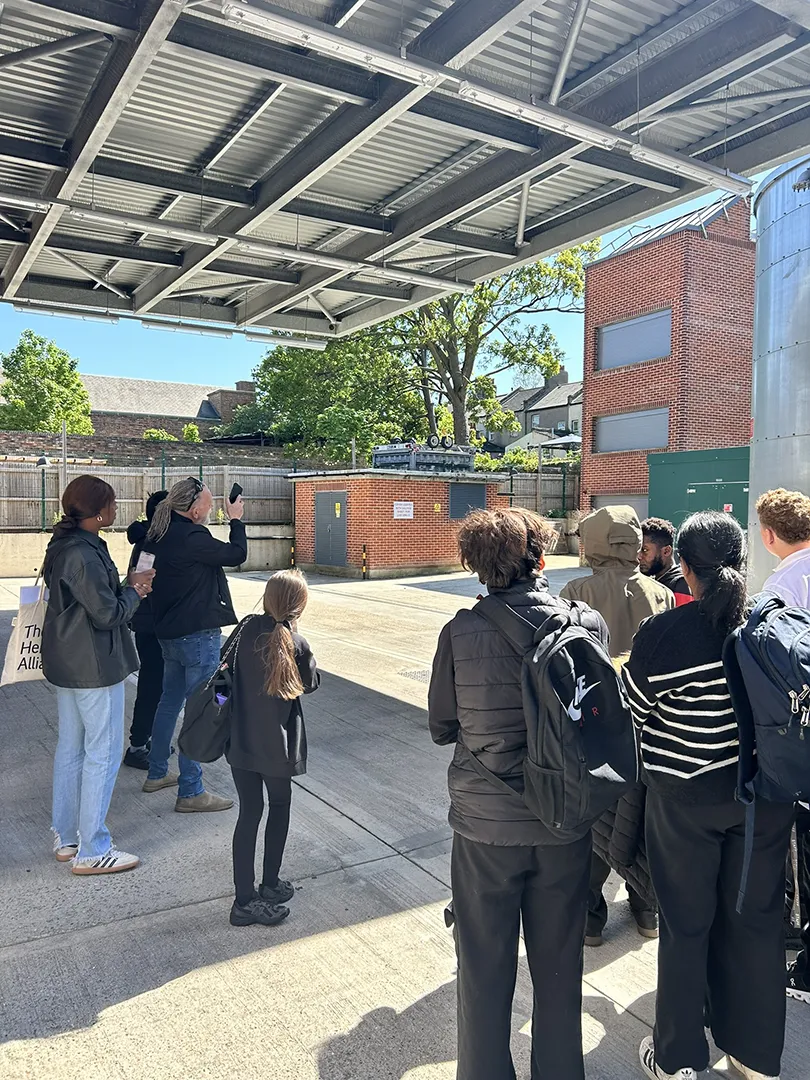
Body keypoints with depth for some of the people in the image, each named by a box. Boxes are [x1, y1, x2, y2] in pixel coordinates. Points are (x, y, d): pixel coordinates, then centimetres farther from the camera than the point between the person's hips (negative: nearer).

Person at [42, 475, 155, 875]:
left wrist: (125, 587, 5)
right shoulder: (85, 554, -24)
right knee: (103, 754, 1)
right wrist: (134, 591, -6)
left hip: (66, 663, 10)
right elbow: (107, 614, -21)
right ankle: (92, 852, 11)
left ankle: (66, 838, 30)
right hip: (94, 666, -10)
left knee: (70, 749, 17)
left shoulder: (63, 544, 8)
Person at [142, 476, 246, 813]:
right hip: (198, 634, -10)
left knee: (170, 701, 21)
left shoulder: (159, 535, 5)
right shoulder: (192, 538, -23)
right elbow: (237, 555, -13)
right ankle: (190, 792, 6)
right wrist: (236, 520, 1)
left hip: (169, 632, 10)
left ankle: (157, 773, 34)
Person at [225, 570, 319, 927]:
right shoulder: (297, 644, -17)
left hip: (239, 740, 3)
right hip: (277, 744, -3)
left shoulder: (247, 628, -9)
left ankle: (245, 900, 16)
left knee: (249, 812, 12)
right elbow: (311, 683, -1)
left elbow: (223, 663, 3)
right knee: (279, 808, 19)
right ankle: (270, 885, 28)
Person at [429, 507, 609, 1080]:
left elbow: (442, 728, -5)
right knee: (559, 966, 22)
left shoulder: (461, 631, -16)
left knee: (485, 968, 18)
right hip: (566, 823, 2)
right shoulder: (588, 623, -12)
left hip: (485, 823, -2)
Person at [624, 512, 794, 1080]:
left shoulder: (662, 633, -20)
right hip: (766, 795, 3)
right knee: (757, 920, 19)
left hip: (685, 799, -3)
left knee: (686, 925, 13)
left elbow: (632, 715, -8)